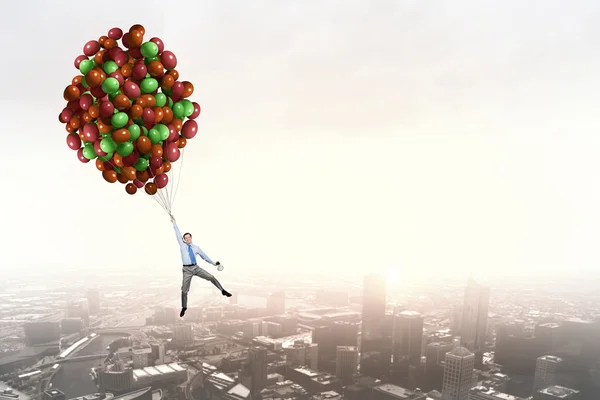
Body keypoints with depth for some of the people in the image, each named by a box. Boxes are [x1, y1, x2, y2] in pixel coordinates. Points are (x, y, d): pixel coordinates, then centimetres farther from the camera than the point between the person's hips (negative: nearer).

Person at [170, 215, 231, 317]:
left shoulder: (196, 248, 10)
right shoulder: (182, 245, 6)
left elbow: (204, 256, 18)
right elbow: (178, 234, 2)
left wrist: (213, 263, 20)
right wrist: (174, 223, -1)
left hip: (196, 268, 2)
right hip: (187, 270, -2)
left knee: (211, 277, -8)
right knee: (184, 290, -1)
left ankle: (223, 291, 6)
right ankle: (184, 308, 18)